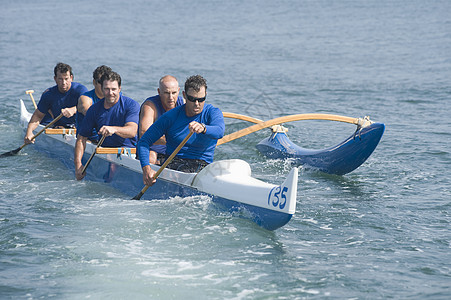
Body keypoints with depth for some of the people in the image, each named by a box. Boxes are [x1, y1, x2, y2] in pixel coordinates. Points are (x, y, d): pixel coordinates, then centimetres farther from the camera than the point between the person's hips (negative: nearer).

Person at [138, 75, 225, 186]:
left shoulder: (213, 113, 1)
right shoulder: (171, 116, 2)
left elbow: (219, 132, -23)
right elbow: (144, 142, 1)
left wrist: (203, 128, -48)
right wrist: (146, 168, -18)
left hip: (203, 165, 0)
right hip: (172, 163, 0)